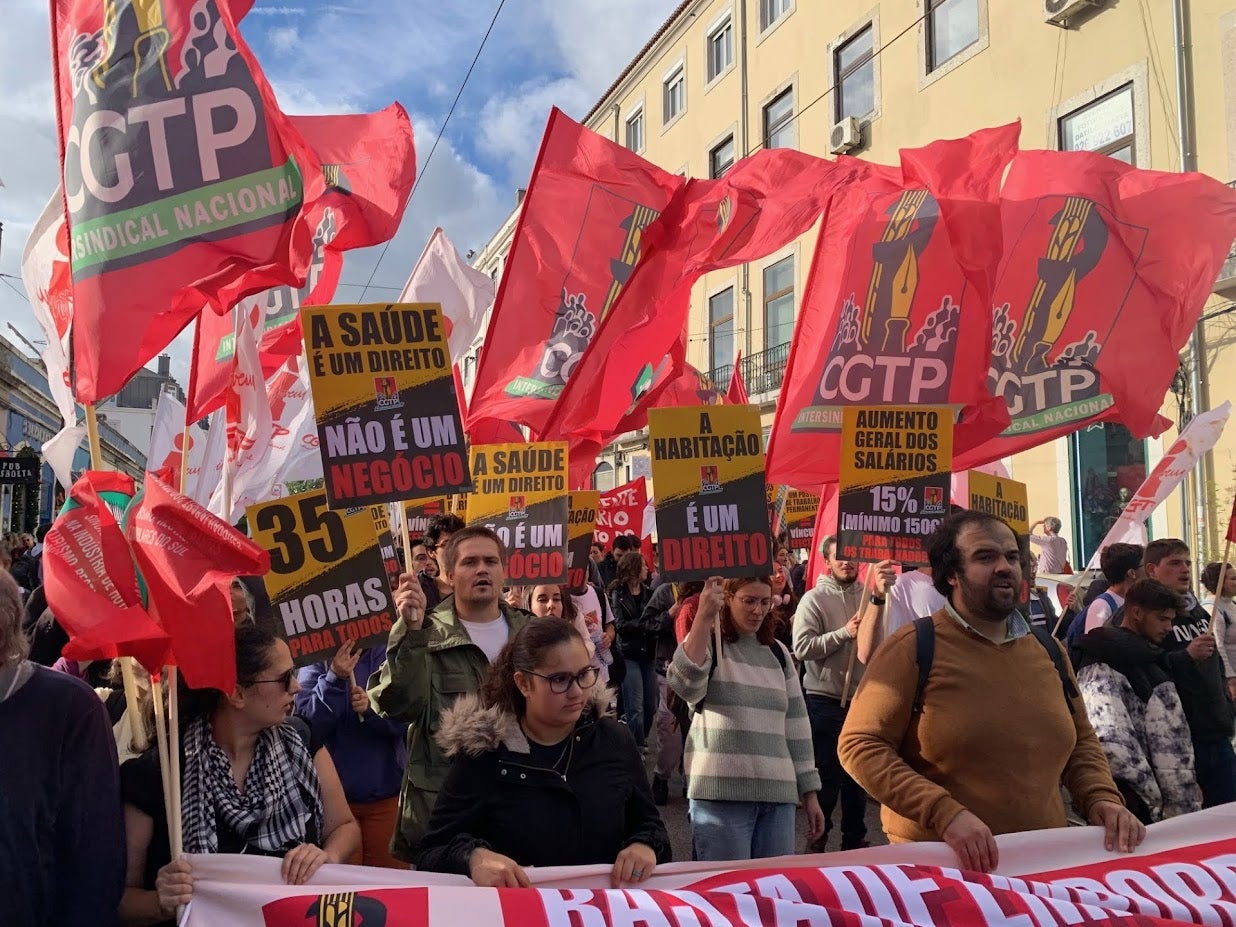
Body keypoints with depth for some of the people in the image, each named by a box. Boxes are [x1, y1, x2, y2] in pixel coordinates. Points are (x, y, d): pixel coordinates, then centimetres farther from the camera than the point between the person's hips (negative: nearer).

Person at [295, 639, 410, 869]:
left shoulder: (386, 655, -3)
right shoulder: (316, 662, -2)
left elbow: (404, 720, -7)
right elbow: (309, 724, -12)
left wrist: (372, 709, -27)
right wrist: (334, 678, -25)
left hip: (385, 793, 1)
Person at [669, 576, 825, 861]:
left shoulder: (777, 652, 14)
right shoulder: (705, 643, -1)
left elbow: (796, 723, 15)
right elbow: (686, 686, -24)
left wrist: (810, 792, 14)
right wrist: (703, 616, -31)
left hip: (777, 794, 5)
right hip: (721, 793, -5)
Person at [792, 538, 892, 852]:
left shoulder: (868, 596, 4)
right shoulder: (815, 599, -6)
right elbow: (802, 647, -16)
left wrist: (880, 596, -18)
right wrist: (844, 633, -18)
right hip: (825, 700, -4)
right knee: (827, 775, 5)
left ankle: (855, 839, 29)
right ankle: (818, 837, 20)